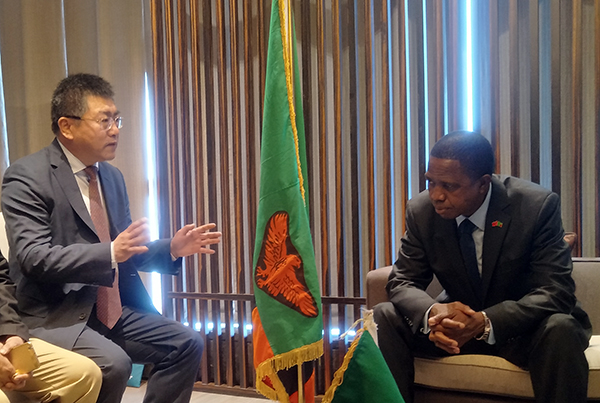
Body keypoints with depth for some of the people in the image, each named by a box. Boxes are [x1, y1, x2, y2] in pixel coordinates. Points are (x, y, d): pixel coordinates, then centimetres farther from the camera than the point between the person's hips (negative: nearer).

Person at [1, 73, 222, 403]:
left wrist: (172, 249, -2)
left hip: (111, 310, 7)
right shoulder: (27, 177, -11)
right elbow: (34, 257, -21)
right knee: (113, 363, -30)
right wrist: (110, 252, -32)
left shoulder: (112, 177, 11)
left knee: (186, 343, -3)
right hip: (54, 316, -7)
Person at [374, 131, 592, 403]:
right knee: (383, 317, -17)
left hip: (523, 326, -2)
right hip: (459, 320, 3)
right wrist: (432, 312, -32)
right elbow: (402, 281, -8)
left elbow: (556, 291, -23)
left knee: (560, 328, -35)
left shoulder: (538, 206, -20)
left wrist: (486, 322, -39)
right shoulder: (421, 210, -12)